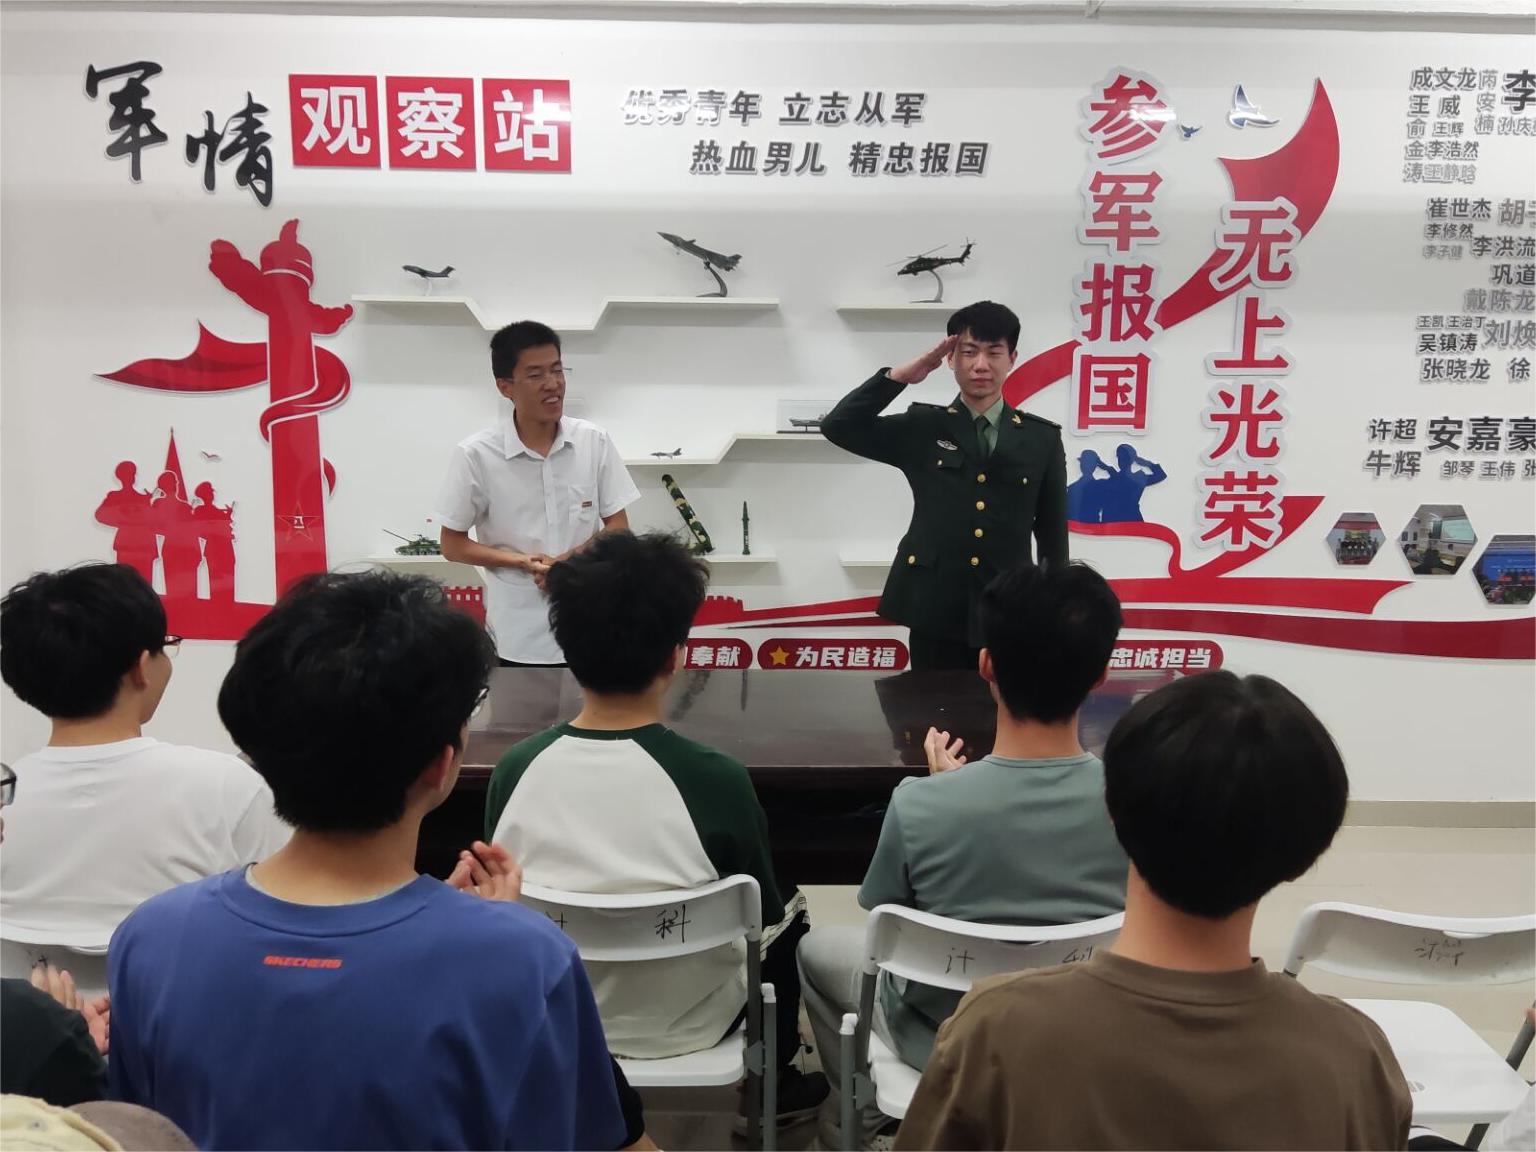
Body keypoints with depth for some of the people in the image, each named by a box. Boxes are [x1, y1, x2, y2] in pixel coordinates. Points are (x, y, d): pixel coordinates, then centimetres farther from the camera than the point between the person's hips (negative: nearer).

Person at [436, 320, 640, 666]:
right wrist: (521, 562, -18)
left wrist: (567, 562, -15)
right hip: (517, 639, -2)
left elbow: (618, 527, 3)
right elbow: (452, 545, -2)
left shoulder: (594, 442, -3)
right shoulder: (475, 455, -9)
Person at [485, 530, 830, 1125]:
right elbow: (761, 915, -12)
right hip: (685, 1025, -3)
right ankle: (774, 1082, 40)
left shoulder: (514, 769, -19)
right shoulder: (717, 780, -28)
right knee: (788, 915, 25)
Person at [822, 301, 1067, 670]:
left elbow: (1053, 535, 8)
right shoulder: (922, 427, 5)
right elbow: (838, 426, -4)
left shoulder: (1042, 438, 6)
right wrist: (903, 374, -8)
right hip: (934, 611, 0)